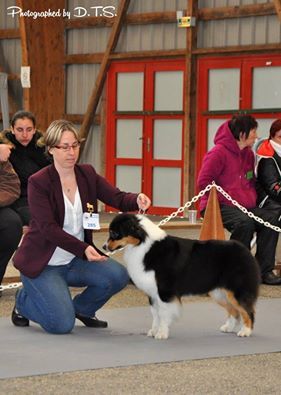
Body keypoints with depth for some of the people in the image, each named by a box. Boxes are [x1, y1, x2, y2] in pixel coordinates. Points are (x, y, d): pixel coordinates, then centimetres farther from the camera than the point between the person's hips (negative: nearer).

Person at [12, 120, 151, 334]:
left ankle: (82, 308, 11)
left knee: (118, 276, -19)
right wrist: (83, 249, -35)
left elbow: (118, 198, -8)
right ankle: (23, 301, 14)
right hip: (43, 263, -5)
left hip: (75, 260, 5)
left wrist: (137, 199, -32)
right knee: (62, 324, -19)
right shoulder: (38, 182, -16)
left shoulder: (87, 174, 0)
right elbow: (48, 229, -23)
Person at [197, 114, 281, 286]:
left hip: (246, 206, 8)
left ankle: (264, 270, -11)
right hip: (218, 207, -8)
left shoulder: (248, 154, 14)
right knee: (245, 222, -34)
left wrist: (252, 198, 6)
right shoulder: (219, 152, -10)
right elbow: (204, 181, -14)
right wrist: (224, 198, -17)